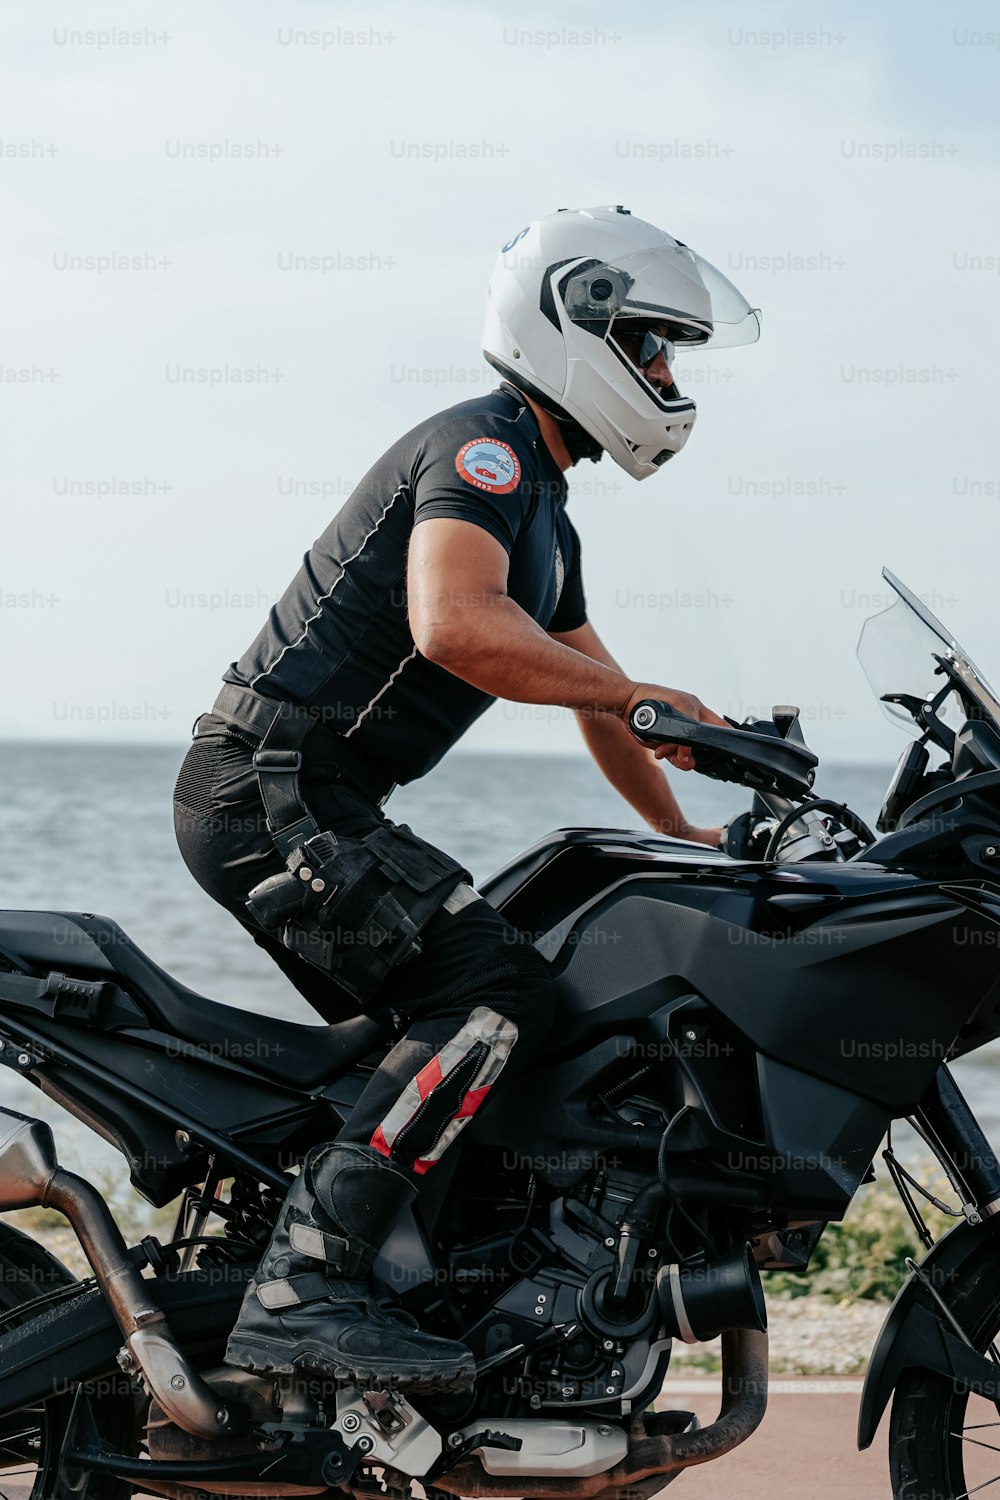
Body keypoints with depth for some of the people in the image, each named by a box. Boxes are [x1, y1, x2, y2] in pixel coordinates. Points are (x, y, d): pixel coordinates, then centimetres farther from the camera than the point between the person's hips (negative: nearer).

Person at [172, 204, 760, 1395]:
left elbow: (590, 690, 35)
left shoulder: (543, 513, 23)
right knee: (500, 997, -20)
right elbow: (454, 625, -30)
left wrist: (684, 835, 33)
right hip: (276, 788, -11)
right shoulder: (483, 446, -10)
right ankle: (302, 1287, -29)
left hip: (312, 803, 11)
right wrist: (645, 700, -21)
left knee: (442, 1023, 14)